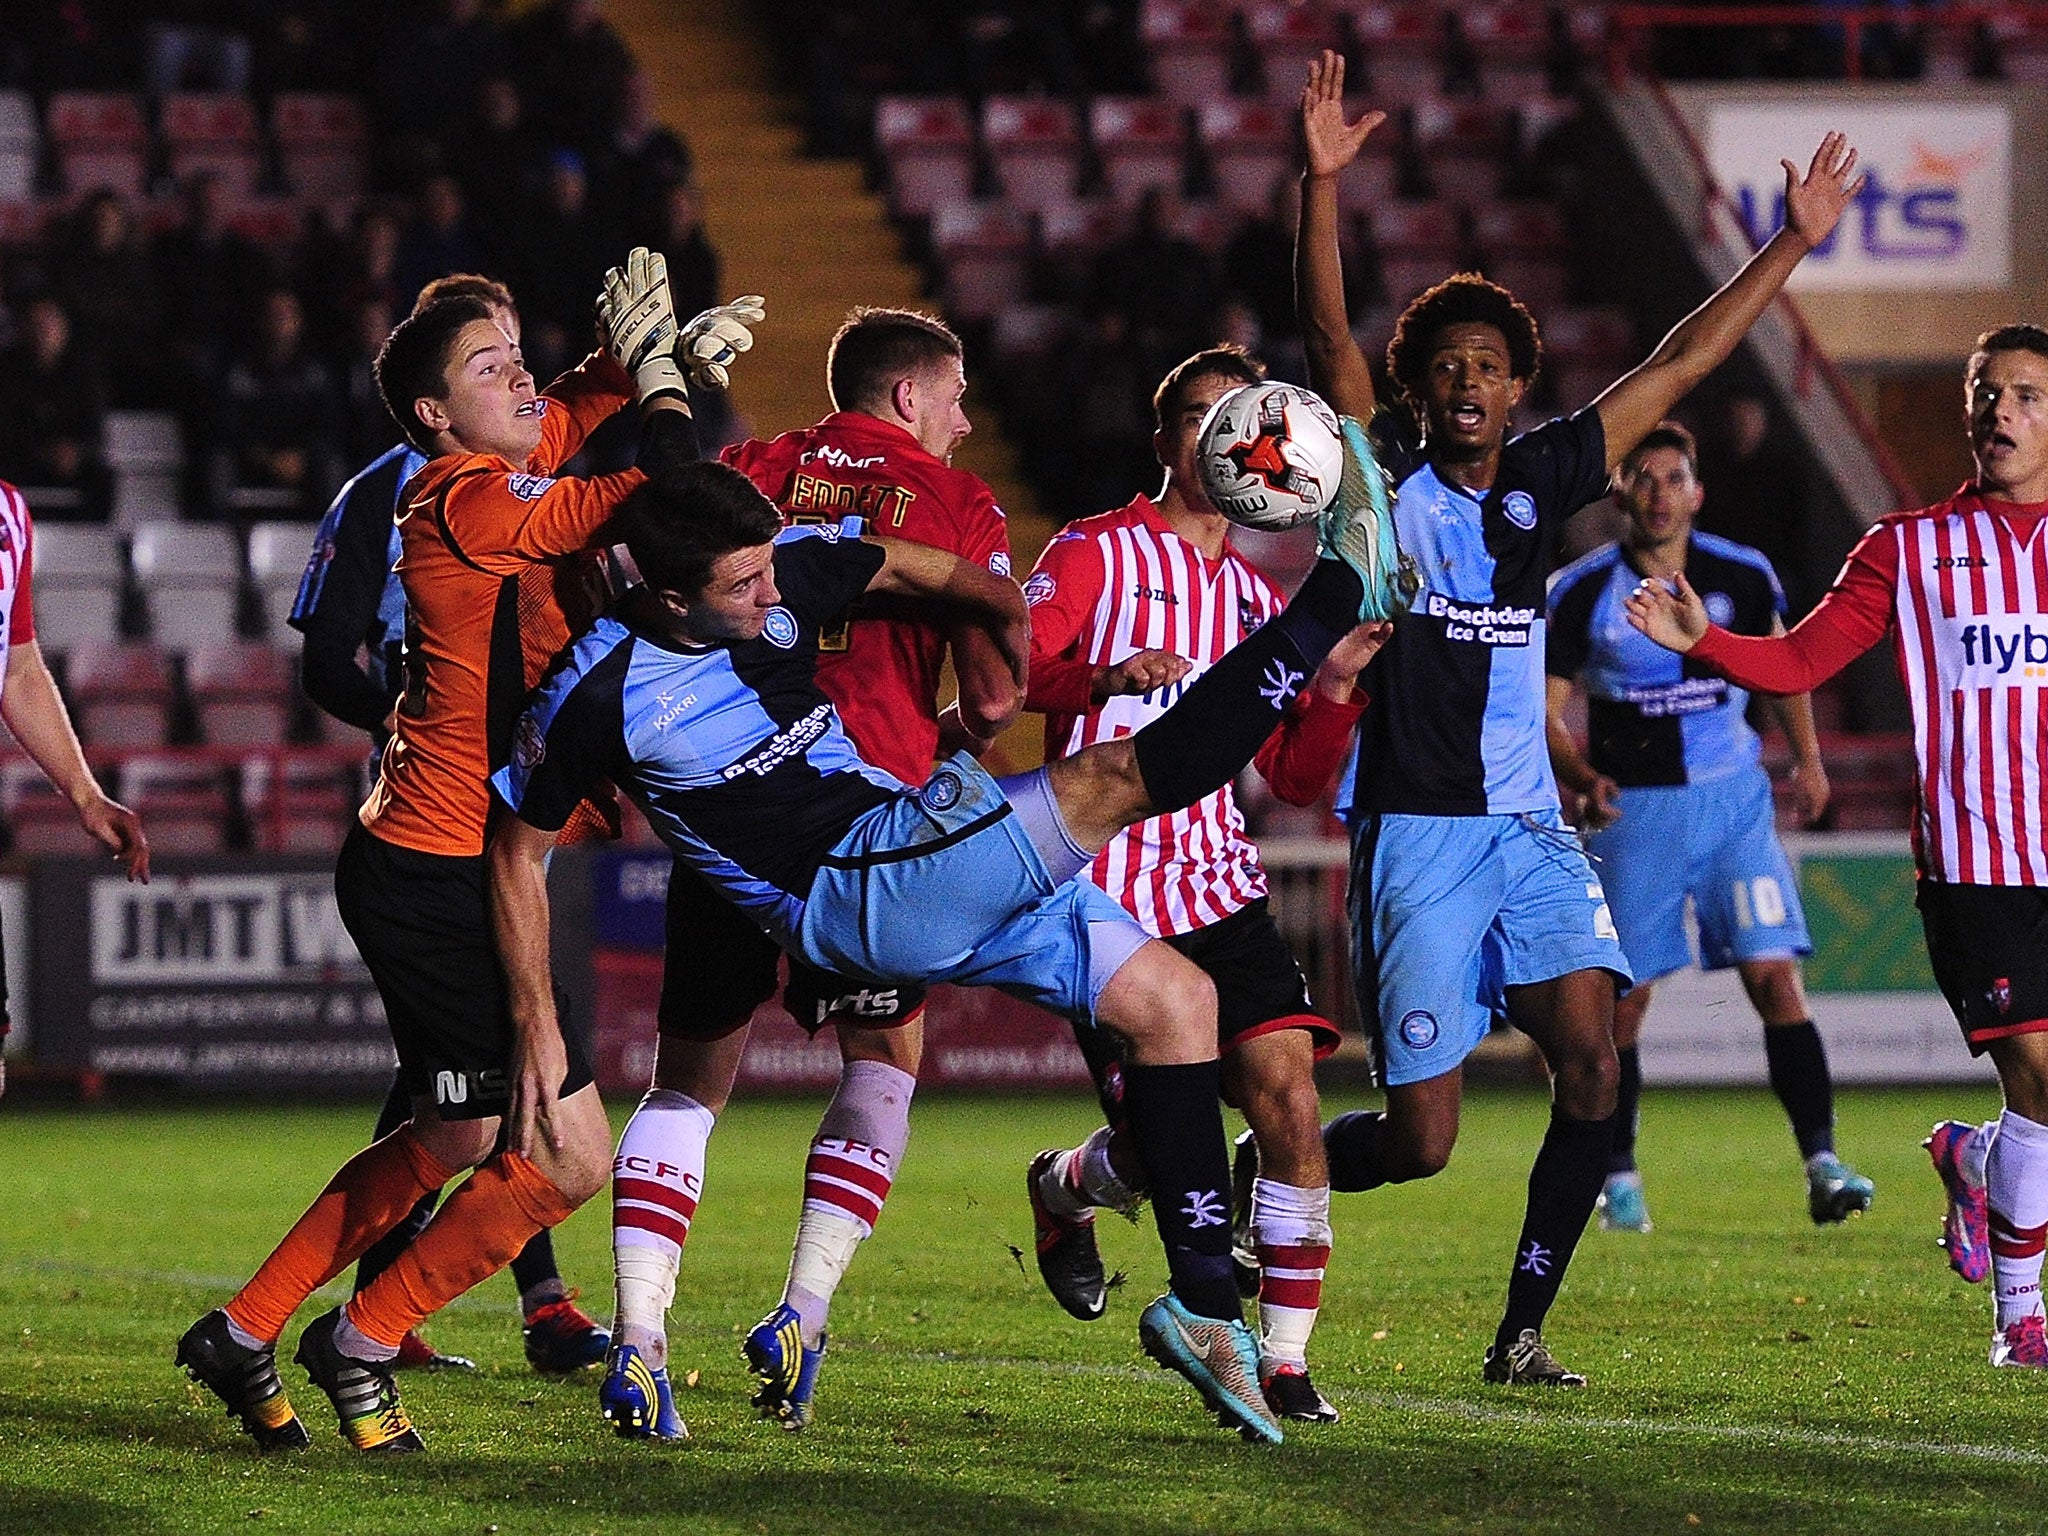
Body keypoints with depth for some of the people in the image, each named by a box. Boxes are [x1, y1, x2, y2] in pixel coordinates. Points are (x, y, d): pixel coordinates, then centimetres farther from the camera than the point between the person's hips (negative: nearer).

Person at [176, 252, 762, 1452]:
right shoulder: (472, 507, -19)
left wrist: (671, 354, 9)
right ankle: (364, 1344, 9)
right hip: (441, 884, -10)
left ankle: (246, 1334, 31)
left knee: (457, 1143, 23)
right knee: (569, 1158, -7)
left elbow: (580, 403, 29)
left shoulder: (506, 470, 8)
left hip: (420, 871, 10)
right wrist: (655, 363, -6)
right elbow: (671, 487, -23)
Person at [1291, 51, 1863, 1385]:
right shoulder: (1384, 485, -1)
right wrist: (1325, 184, -27)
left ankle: (1524, 1329, -6)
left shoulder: (1542, 483, 10)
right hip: (1417, 833, -4)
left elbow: (1682, 363, 15)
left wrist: (1795, 244, 15)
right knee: (1420, 1141, -7)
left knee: (1590, 1049, -18)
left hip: (1530, 827, 4)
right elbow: (1330, 340, -15)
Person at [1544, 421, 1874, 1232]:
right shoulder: (1582, 593, -6)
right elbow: (1542, 710, -2)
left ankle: (1821, 1163, -12)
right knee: (1622, 998, 3)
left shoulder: (1742, 577, 0)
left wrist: (1807, 757, 13)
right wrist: (1584, 780, -19)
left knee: (1776, 976, -11)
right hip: (1633, 809, -1)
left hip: (1733, 800, 1)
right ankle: (1618, 1177, 19)